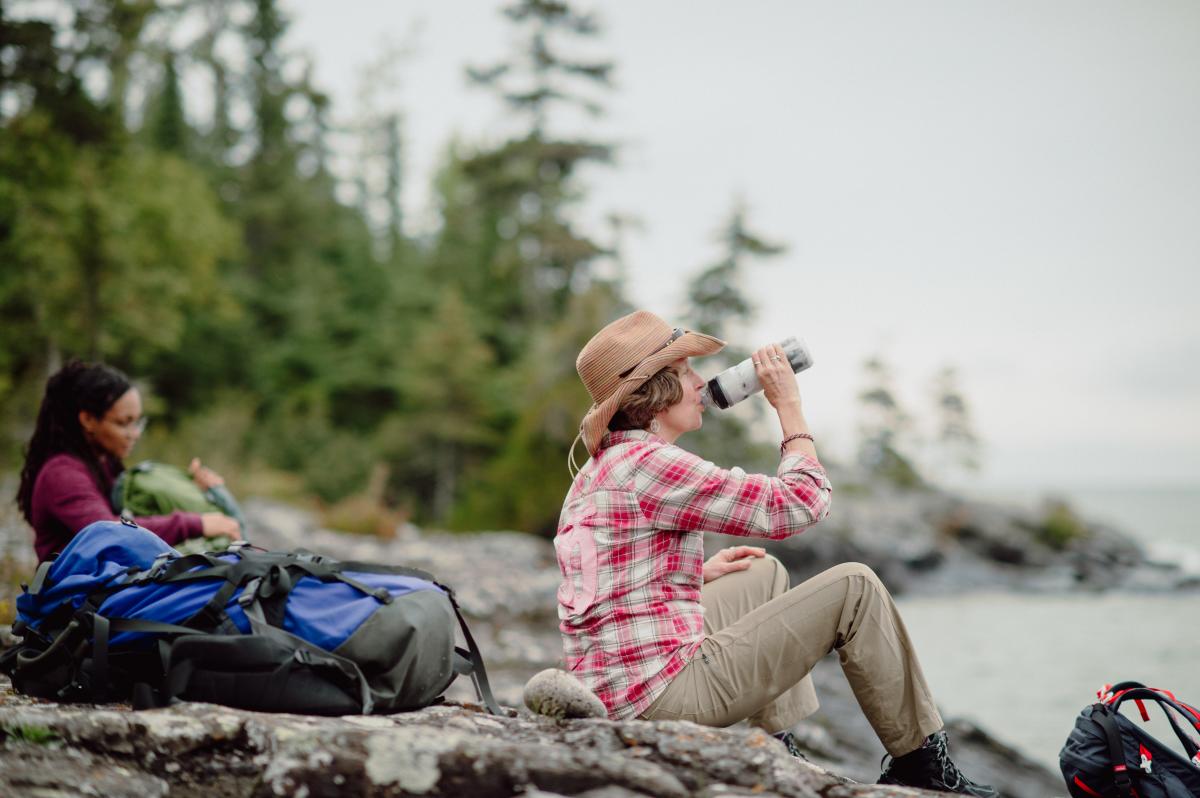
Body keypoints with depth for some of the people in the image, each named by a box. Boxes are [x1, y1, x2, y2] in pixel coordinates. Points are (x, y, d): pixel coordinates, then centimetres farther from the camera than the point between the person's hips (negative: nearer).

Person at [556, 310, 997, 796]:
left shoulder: (598, 470, 13)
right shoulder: (648, 463, -18)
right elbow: (800, 504, -15)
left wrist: (699, 574, 14)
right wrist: (788, 404, -3)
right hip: (663, 692, -10)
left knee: (768, 576, 28)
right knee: (855, 587, -1)